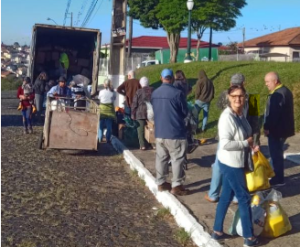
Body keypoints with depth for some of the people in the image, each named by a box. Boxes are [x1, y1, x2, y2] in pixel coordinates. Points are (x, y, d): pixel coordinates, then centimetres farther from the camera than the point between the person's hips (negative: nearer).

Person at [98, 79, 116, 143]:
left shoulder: (101, 91, -9)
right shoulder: (113, 92, -6)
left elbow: (99, 98, 5)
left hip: (102, 109, -1)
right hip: (110, 109, 1)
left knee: (101, 125, 7)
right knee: (109, 126, 7)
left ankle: (99, 138, 3)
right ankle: (108, 139, 6)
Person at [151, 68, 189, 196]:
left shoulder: (154, 93, 3)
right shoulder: (177, 93, -13)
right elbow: (185, 112, -3)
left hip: (159, 132, 6)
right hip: (175, 132, -5)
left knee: (161, 158, 13)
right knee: (177, 159, 3)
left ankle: (161, 183, 21)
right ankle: (176, 186, 5)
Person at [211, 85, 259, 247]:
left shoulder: (240, 115, 6)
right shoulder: (227, 117, -23)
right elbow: (225, 144, -28)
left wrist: (251, 147, 0)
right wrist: (246, 143, -17)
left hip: (236, 163, 9)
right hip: (230, 164, -9)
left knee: (226, 196, 17)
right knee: (244, 198, 3)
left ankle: (217, 231, 30)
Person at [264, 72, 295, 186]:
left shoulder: (278, 94, -23)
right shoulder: (284, 91, 12)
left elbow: (274, 113, -26)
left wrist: (267, 127, -16)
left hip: (276, 130, -10)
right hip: (283, 128, 10)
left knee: (276, 154, 0)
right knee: (277, 153, 19)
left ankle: (278, 179, 9)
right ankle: (278, 176, 29)